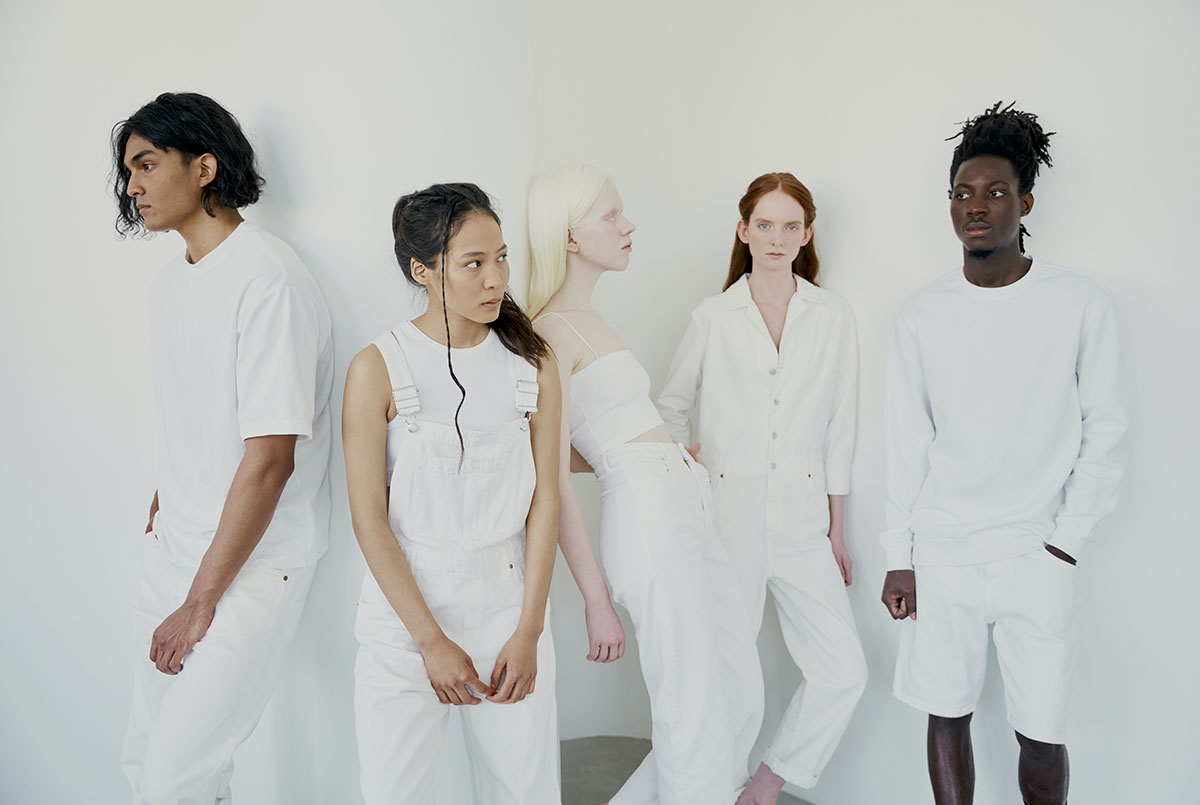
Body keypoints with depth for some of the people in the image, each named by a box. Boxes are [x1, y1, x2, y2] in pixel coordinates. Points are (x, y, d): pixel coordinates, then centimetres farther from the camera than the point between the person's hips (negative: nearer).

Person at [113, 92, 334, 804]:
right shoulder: (171, 282, 10)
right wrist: (159, 523, 16)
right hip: (171, 555, 8)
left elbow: (269, 460, -21)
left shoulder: (268, 279, -18)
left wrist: (202, 600, -16)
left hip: (252, 565, -8)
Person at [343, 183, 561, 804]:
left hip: (508, 603, 3)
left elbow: (544, 499, 0)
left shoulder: (533, 360, 1)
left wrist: (528, 630, -4)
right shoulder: (379, 368, -8)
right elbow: (370, 520, -9)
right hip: (406, 607, -2)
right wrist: (432, 641, -10)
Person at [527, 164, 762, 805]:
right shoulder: (553, 331, -10)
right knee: (699, 723, 1)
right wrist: (596, 598, -10)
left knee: (741, 704, 15)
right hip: (648, 518, -9)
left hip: (686, 514, 10)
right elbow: (554, 477, -12)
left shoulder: (587, 321, 18)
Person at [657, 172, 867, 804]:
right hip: (727, 512, -2)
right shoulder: (713, 317, 2)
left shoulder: (832, 316, 5)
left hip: (801, 515, 2)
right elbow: (670, 407, 14)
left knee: (844, 672, -2)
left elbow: (839, 430, 7)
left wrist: (836, 528, 7)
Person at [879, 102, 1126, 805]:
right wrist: (900, 557, 3)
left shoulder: (1083, 305, -3)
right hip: (941, 553, 2)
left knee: (1041, 733, 5)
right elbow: (907, 441, 4)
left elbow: (1104, 433, 1)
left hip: (1037, 556, -1)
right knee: (948, 714, 10)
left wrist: (1066, 543, -6)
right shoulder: (923, 314, 3)